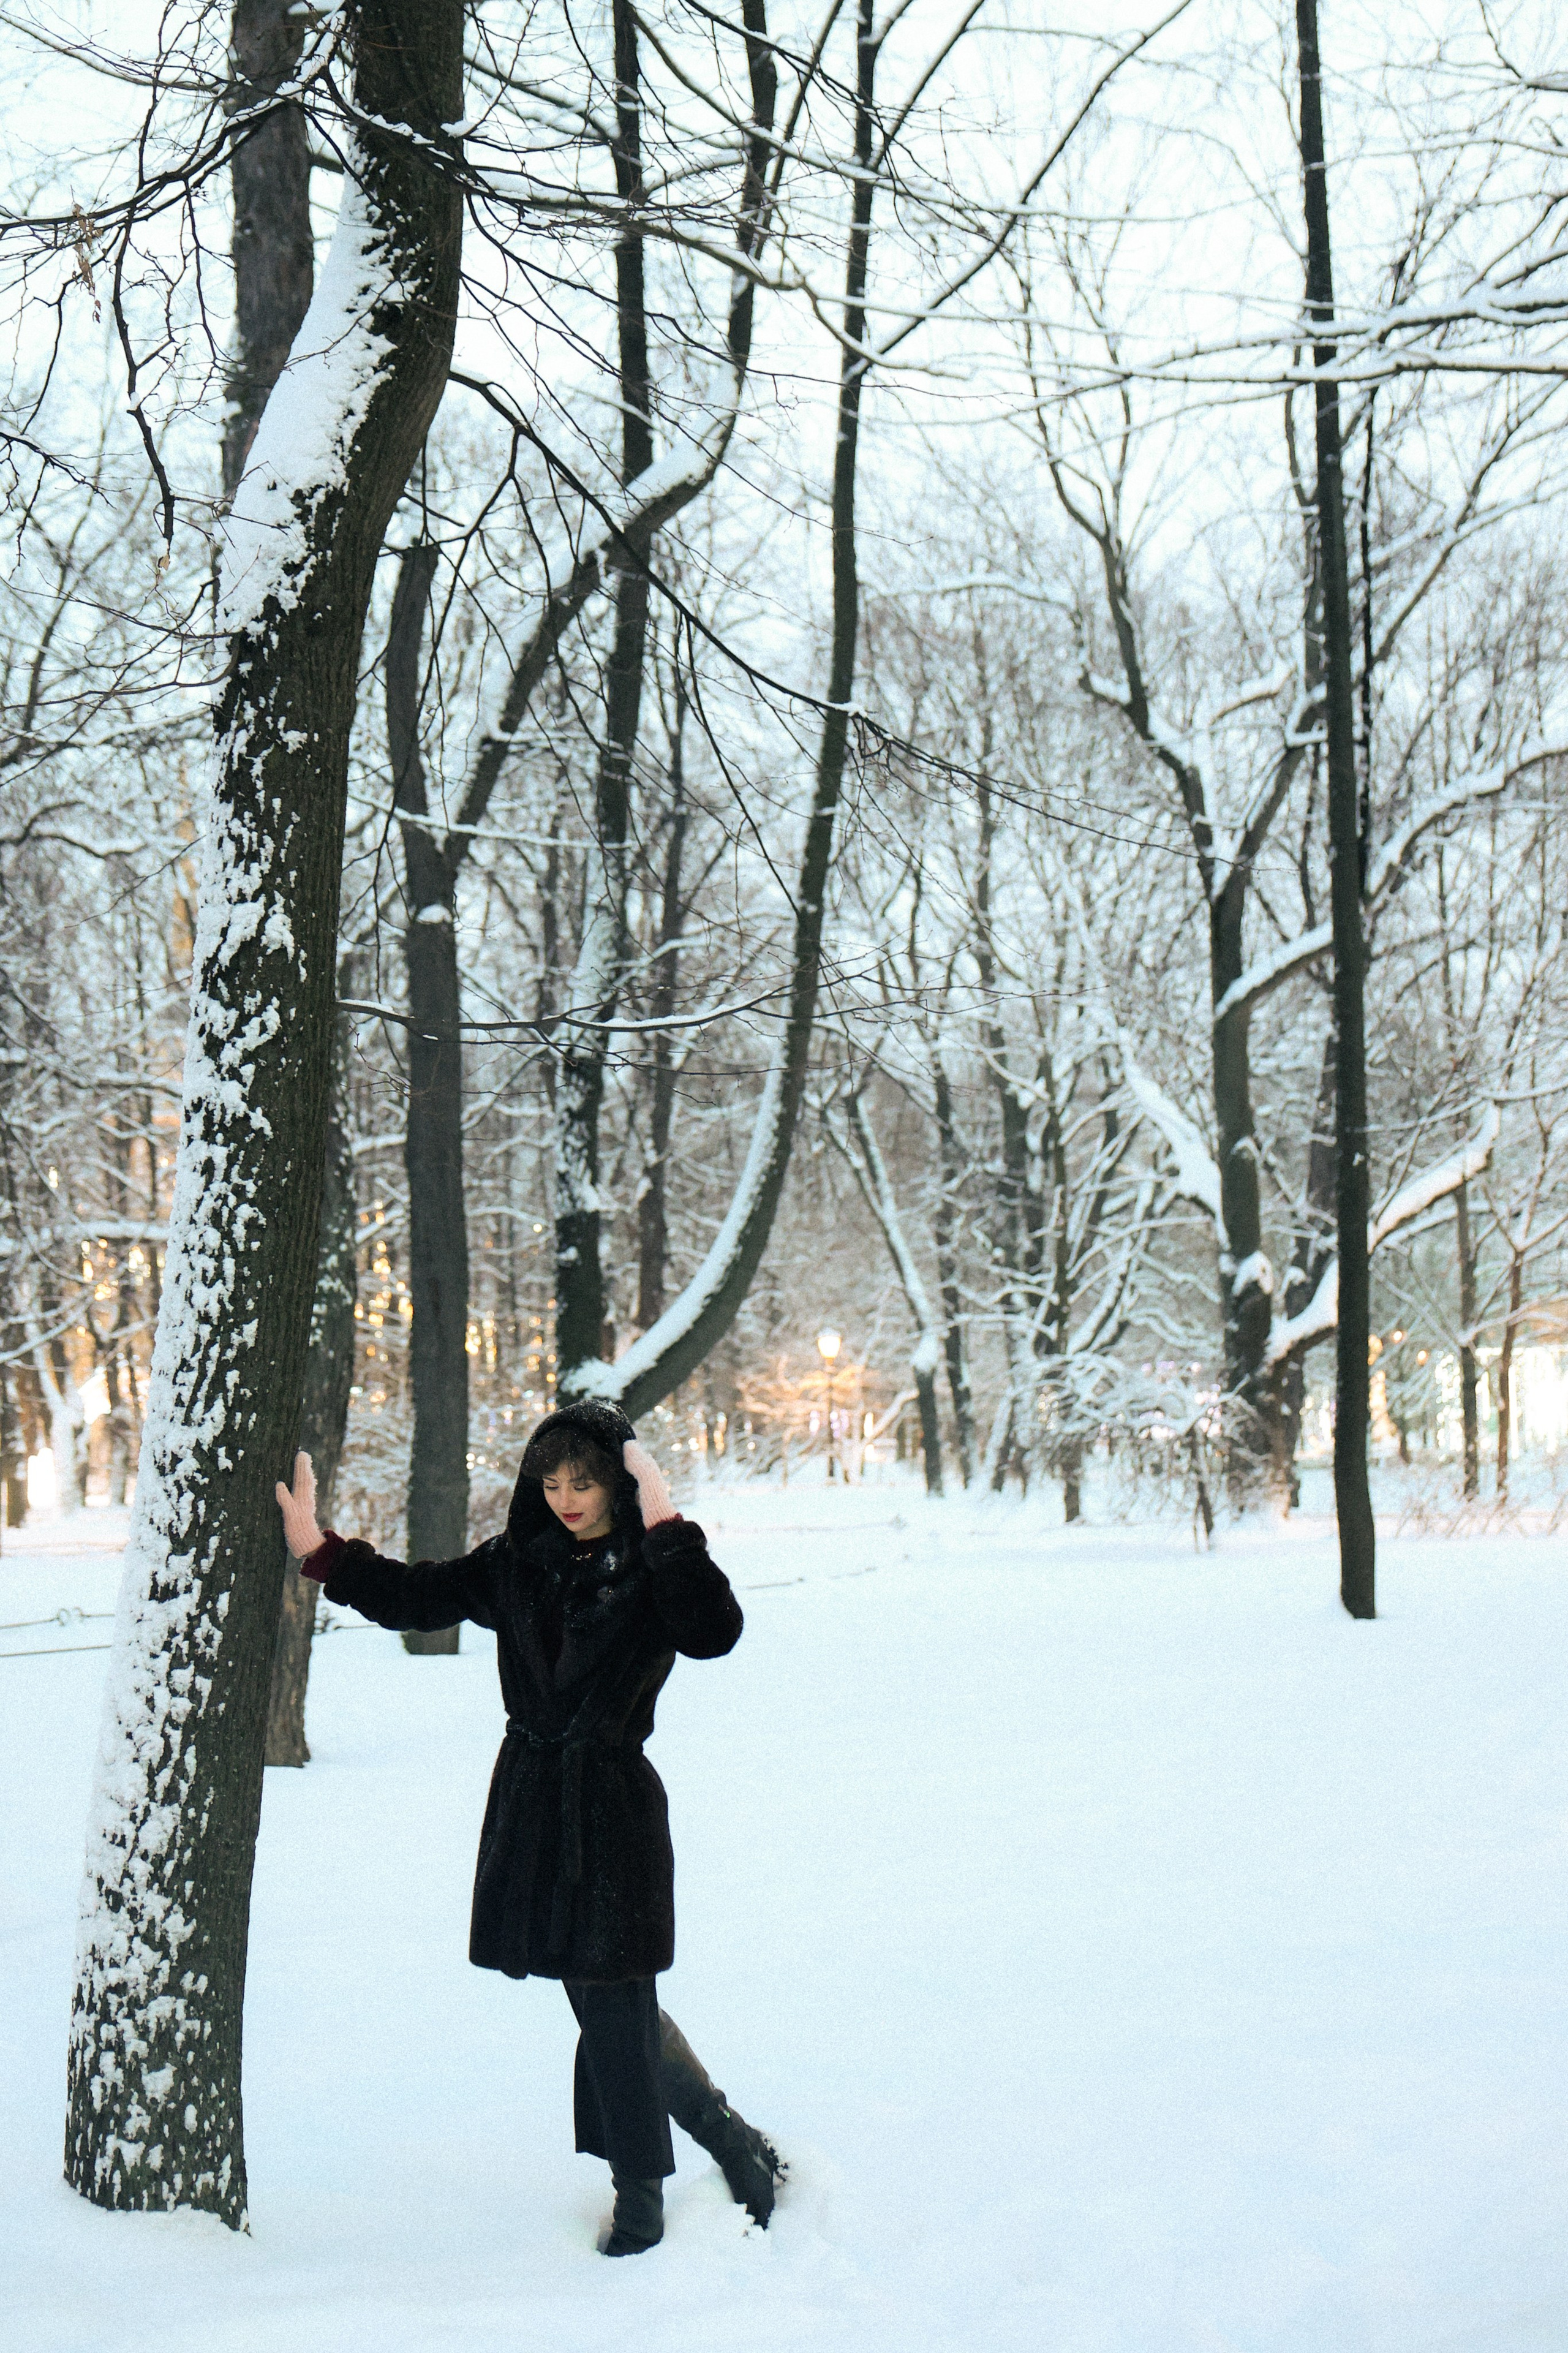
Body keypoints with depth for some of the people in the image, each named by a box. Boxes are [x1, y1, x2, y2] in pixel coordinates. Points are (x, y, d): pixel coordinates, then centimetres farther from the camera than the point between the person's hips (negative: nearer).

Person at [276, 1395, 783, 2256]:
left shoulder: (653, 1572, -8)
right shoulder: (516, 1565, 7)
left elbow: (714, 1633, -28)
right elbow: (412, 1597, 12)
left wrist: (665, 1526, -30)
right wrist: (317, 1548, 2)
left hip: (613, 1806, -5)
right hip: (532, 1803, 5)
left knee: (614, 2002, -2)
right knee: (607, 2000, 9)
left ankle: (640, 2199, 12)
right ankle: (734, 2142, 24)